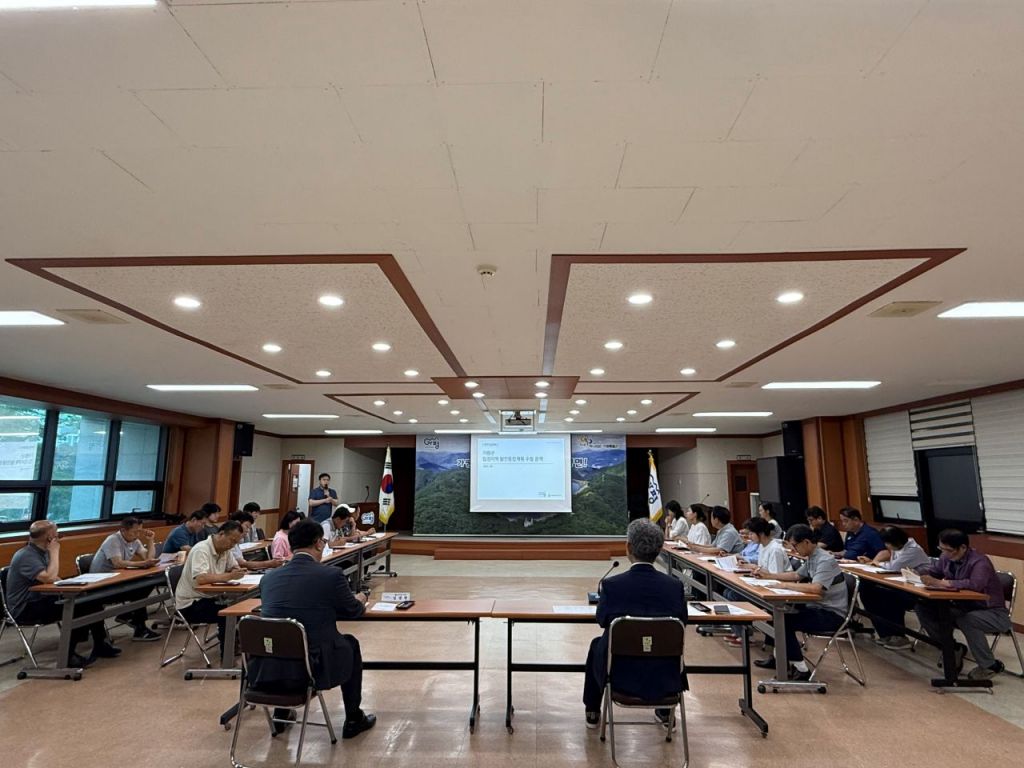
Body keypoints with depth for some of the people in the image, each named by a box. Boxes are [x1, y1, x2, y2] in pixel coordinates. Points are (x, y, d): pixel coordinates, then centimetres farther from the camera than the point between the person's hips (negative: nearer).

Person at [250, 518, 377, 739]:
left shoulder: (269, 578, 1)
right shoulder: (331, 574, -12)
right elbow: (352, 611, 4)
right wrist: (360, 601, 28)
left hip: (266, 671, 5)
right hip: (311, 668, -4)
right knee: (350, 644, 25)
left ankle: (281, 713, 40)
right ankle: (353, 719, 31)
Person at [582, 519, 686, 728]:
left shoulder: (611, 585, -19)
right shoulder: (675, 586, -14)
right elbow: (682, 621, 3)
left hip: (621, 677, -1)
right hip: (663, 679, 2)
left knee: (597, 644, 31)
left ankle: (592, 713, 41)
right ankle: (666, 712, 44)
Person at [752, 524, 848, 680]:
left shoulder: (825, 561, -22)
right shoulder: (811, 558, 6)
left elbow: (815, 588, -37)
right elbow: (797, 575, 23)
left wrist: (784, 585, -28)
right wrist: (768, 575, 18)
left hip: (832, 614, -10)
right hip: (819, 607, 10)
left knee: (785, 622, -19)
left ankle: (801, 670, -9)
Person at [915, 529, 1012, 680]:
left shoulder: (979, 561, -26)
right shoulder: (947, 557, -5)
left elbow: (976, 584, -45)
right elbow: (934, 570, 13)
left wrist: (942, 583, -42)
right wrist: (926, 574, -11)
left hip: (993, 613, -7)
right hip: (964, 608, 7)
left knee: (966, 621, -37)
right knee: (924, 608, -12)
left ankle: (990, 665, -12)